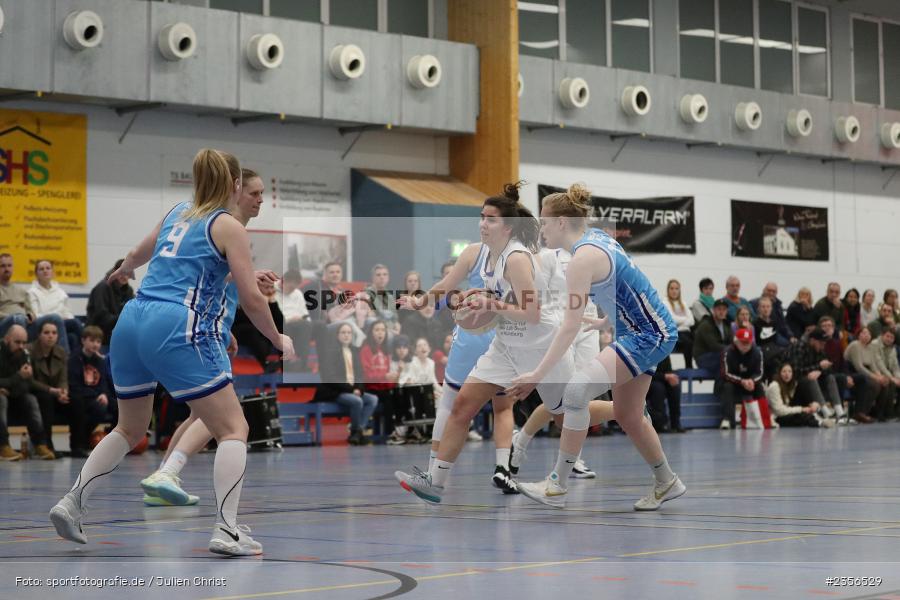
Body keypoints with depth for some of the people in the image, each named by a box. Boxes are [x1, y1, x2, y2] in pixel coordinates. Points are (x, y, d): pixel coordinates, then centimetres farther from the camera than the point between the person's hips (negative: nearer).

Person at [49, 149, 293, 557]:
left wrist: (122, 271, 62)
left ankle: (71, 503, 15)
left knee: (130, 430, 25)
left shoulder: (177, 213, 20)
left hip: (131, 323, 7)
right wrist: (278, 340, 14)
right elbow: (252, 299, -3)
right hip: (178, 332, -7)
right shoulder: (229, 227, 1)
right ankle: (226, 531, -11)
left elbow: (137, 255, 38)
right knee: (233, 429, 0)